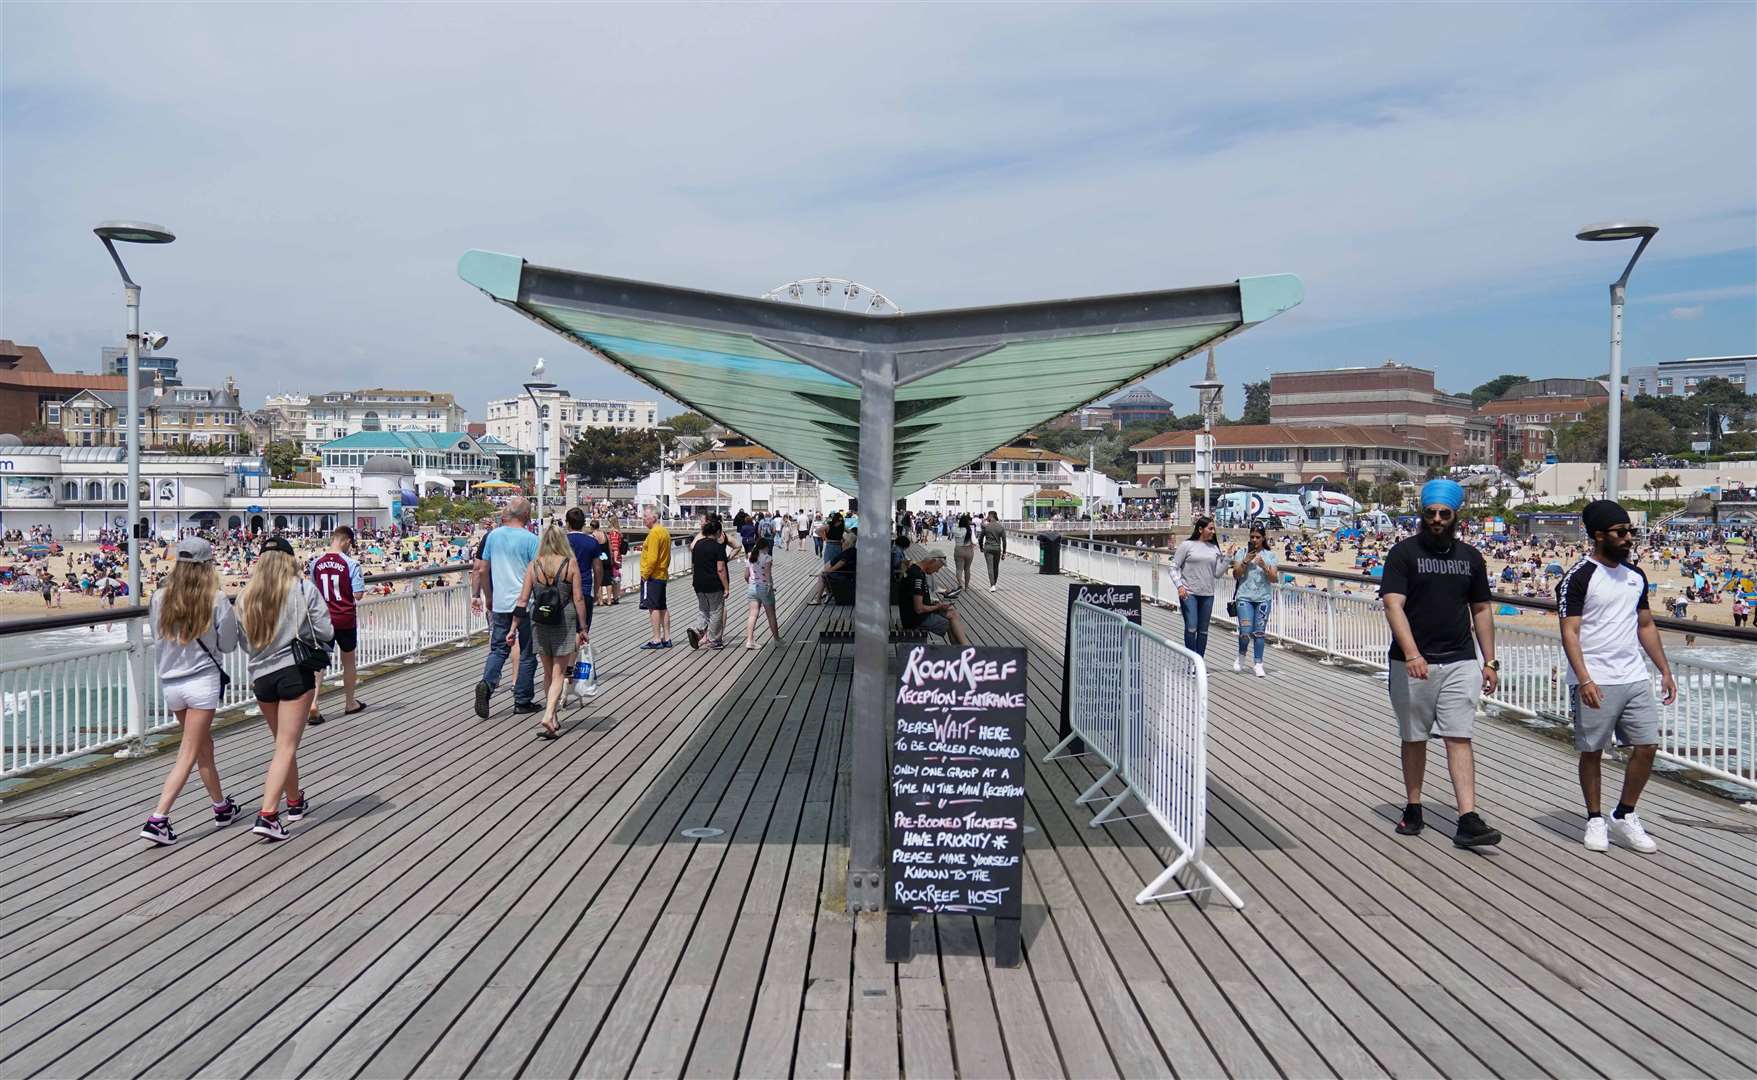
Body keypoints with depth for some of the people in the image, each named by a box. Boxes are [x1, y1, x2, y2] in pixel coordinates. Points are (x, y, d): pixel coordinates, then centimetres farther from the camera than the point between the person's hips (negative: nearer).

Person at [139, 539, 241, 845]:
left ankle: (221, 807, 32)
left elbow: (158, 638, 13)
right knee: (188, 755, -1)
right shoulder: (216, 600, -9)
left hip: (170, 682, 5)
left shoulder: (160, 599, 1)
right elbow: (228, 645, 0)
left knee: (204, 747, 19)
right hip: (203, 680, -5)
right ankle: (157, 819, -10)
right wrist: (230, 615, 14)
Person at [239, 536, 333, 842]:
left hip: (261, 676, 5)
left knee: (283, 743, 21)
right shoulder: (303, 590, -7)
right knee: (286, 747, -4)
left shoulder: (246, 596, 4)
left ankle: (295, 802, 35)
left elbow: (244, 643, 11)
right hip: (295, 671, -4)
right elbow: (325, 632, -5)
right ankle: (267, 815, -14)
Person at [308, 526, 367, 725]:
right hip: (346, 619, -2)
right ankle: (350, 703, 28)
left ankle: (312, 703, -15)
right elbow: (358, 594, -13)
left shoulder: (316, 563, 0)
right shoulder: (351, 563, -13)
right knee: (348, 660, 15)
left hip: (323, 618, 2)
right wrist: (362, 581, 5)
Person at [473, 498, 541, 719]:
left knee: (498, 649, 11)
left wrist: (489, 599, 21)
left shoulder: (492, 536, 5)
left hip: (500, 604, 4)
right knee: (527, 653, 7)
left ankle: (487, 683, -14)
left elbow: (482, 570, 10)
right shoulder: (530, 539, -10)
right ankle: (523, 701, 12)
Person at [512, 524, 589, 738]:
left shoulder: (534, 565, 0)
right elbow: (578, 598, -6)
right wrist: (582, 629, 0)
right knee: (558, 673, 3)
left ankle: (552, 719, 24)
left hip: (539, 624, 3)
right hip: (564, 623, -3)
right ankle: (548, 716, -15)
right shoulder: (570, 564, -6)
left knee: (548, 672, 17)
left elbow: (523, 599, -2)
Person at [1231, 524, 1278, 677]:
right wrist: (1245, 561, -12)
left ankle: (1257, 664, 12)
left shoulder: (1270, 555, 6)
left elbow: (1273, 579, 1)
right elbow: (1236, 575, 0)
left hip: (1263, 598, 1)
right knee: (1245, 632, -7)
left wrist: (1264, 566, -15)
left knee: (1259, 632, 2)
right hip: (1245, 597, -1)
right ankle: (1241, 655, 21)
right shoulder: (1242, 552, 4)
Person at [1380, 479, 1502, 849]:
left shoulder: (1470, 556, 10)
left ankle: (1468, 820, -7)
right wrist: (1412, 655, -28)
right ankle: (1413, 809, 22)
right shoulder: (1404, 552, -4)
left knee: (1459, 739, -3)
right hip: (1411, 663, -2)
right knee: (1414, 739, 9)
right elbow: (1393, 606, -15)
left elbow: (1480, 610, 16)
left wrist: (1490, 661, 11)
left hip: (1460, 663, 2)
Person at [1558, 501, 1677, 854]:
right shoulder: (1578, 577, -9)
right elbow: (1569, 633, -13)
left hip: (1635, 679, 6)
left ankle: (1624, 817, 20)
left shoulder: (1636, 576, 12)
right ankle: (1595, 820, 17)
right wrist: (1584, 679, -22)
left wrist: (1665, 670, 14)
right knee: (1592, 752, 3)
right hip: (1595, 683, -6)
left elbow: (1646, 626, 20)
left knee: (1647, 746, 5)